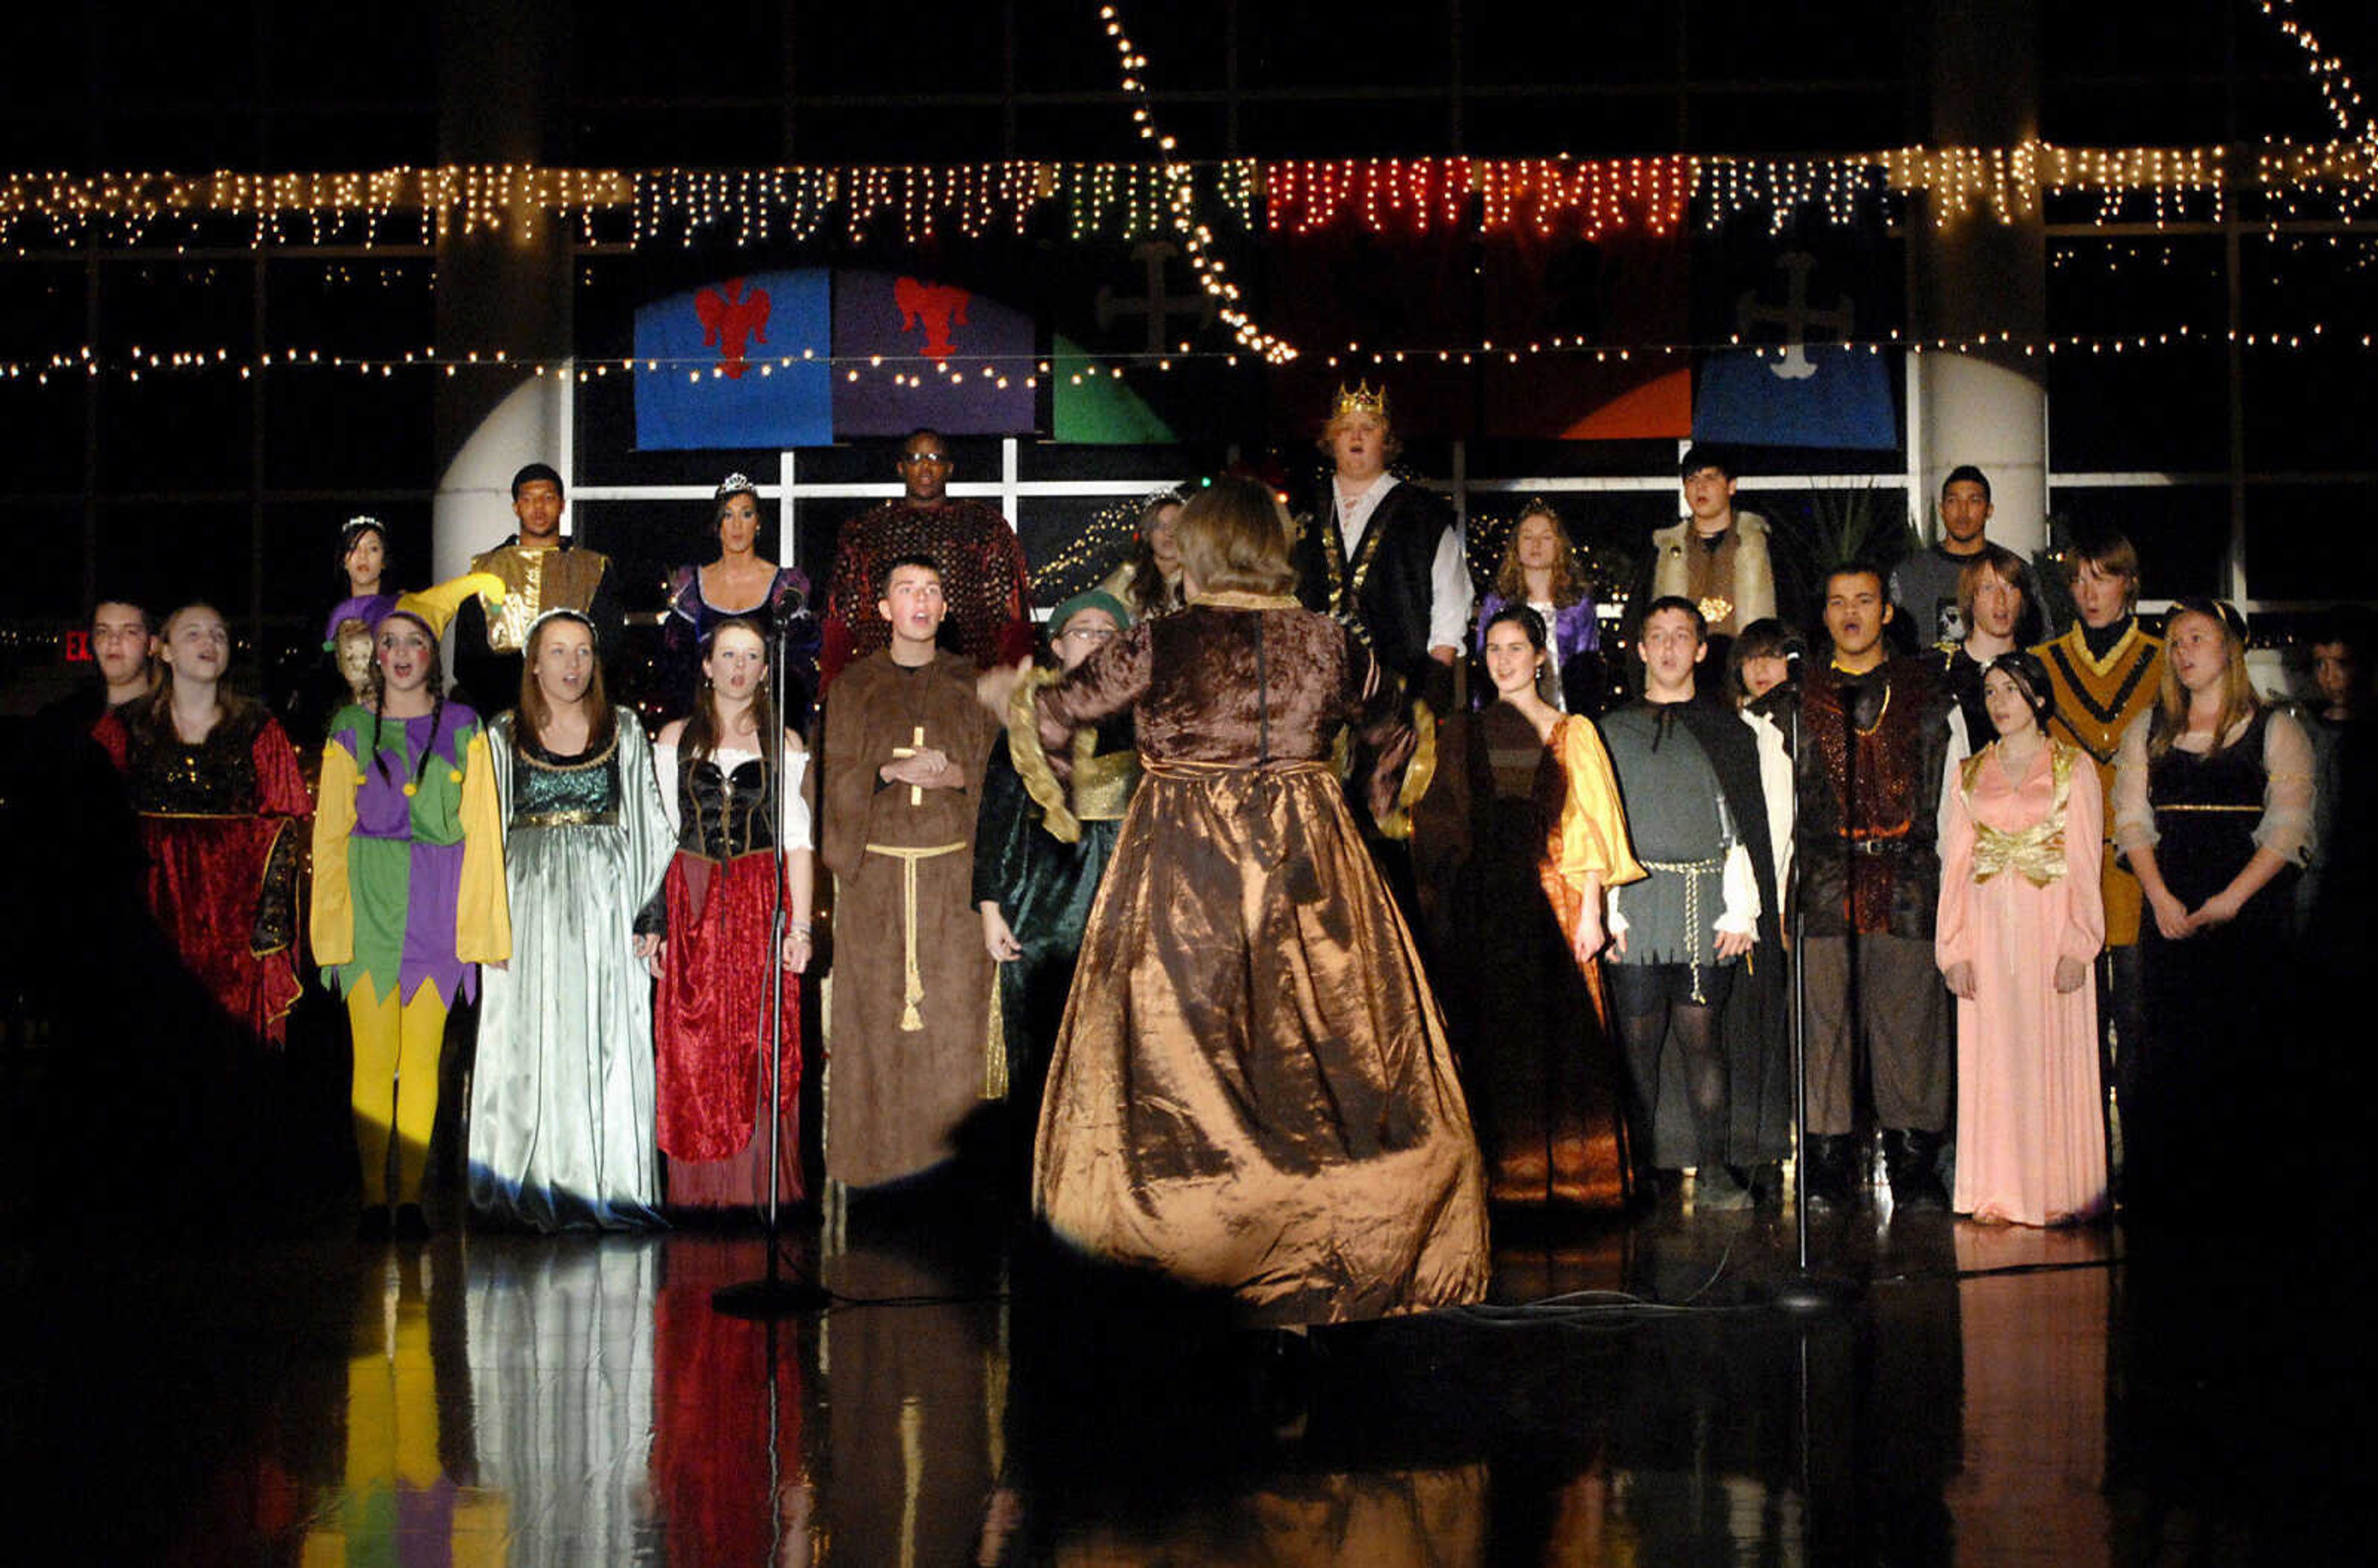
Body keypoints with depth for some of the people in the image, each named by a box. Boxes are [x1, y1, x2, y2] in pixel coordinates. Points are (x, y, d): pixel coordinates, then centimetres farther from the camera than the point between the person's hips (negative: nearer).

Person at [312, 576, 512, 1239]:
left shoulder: (463, 729, 7)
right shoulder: (351, 729, 7)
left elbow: (481, 829, 7)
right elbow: (331, 833, 7)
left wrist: (481, 923, 2)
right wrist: (332, 923, -1)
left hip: (437, 903, 0)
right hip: (370, 899, 0)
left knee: (422, 1060, 0)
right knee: (374, 1059, -4)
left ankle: (411, 1195, 5)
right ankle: (375, 1196, 1)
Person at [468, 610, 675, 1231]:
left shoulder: (624, 731, 9)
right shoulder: (504, 737, 8)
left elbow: (649, 828, 8)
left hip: (605, 906, 0)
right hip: (530, 906, 0)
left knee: (606, 1042, -3)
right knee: (528, 1046, -2)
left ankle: (603, 1185, 1)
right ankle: (533, 1187, 4)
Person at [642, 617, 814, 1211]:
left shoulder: (784, 744, 7)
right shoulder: (676, 738, 9)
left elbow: (798, 843, 3)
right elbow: (660, 837, 8)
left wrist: (800, 927, -5)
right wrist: (654, 922, 0)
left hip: (762, 905, -1)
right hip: (692, 906, 1)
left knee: (762, 1050, -4)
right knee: (692, 1053, -2)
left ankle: (761, 1192, 3)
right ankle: (701, 1193, 6)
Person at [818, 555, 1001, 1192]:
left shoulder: (969, 684, 8)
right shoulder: (855, 686, 7)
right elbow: (837, 778, 1)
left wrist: (957, 776, -14)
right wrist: (892, 772, -15)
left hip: (952, 870, 0)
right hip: (876, 871, 0)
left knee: (953, 1011, -2)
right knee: (875, 1007, -1)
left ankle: (950, 1150, 6)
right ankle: (875, 1153, 7)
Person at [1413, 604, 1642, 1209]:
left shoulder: (1572, 732, 8)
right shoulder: (1463, 732, 13)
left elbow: (1589, 825, 3)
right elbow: (1439, 823, 10)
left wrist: (1590, 911, -6)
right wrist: (1445, 906, -1)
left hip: (1549, 900, -1)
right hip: (1481, 905, 1)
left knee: (1558, 1035, -4)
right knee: (1493, 1039, -1)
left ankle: (1569, 1175, 3)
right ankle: (1502, 1176, 5)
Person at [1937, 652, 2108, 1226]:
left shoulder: (2074, 768, 3)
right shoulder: (1970, 772, 11)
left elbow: (2085, 863, -2)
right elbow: (1955, 862, 8)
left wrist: (2077, 946, -11)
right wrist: (1954, 948, 1)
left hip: (2050, 927, -3)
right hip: (1988, 930, 3)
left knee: (2054, 1057, -1)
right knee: (1992, 1059, 3)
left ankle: (2060, 1194, 6)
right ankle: (1998, 1194, 9)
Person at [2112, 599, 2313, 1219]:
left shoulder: (2274, 729, 4)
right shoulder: (2148, 732, 15)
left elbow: (2288, 829, -4)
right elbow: (2132, 820, 7)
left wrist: (2232, 898, -14)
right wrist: (2160, 897, -7)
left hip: (2249, 909, -3)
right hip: (2169, 909, 3)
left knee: (2245, 1045, -5)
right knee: (2170, 1048, -2)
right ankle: (2175, 1188, 4)